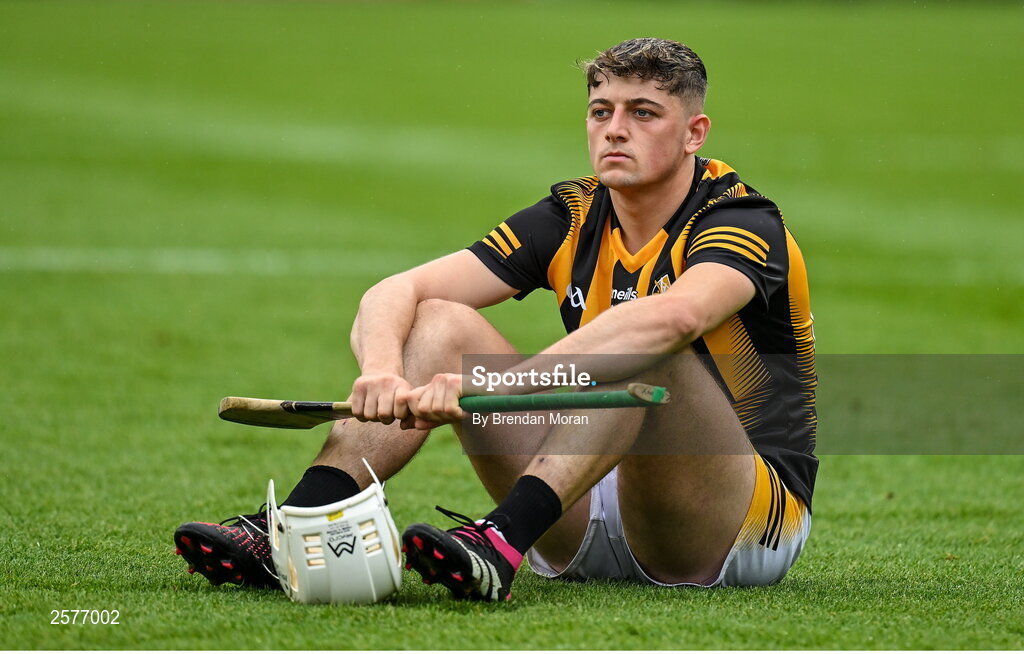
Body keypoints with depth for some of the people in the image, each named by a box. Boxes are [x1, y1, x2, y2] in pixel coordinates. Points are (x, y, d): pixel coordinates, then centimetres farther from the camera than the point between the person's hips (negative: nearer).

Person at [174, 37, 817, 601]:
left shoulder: (742, 220, -16)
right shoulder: (572, 219, 3)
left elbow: (675, 317, -41)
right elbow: (395, 294, -6)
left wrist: (493, 383, -49)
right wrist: (382, 370, -32)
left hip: (755, 520, -6)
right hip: (592, 517, 6)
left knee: (642, 349, -33)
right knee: (440, 323, -9)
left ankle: (501, 543, -50)